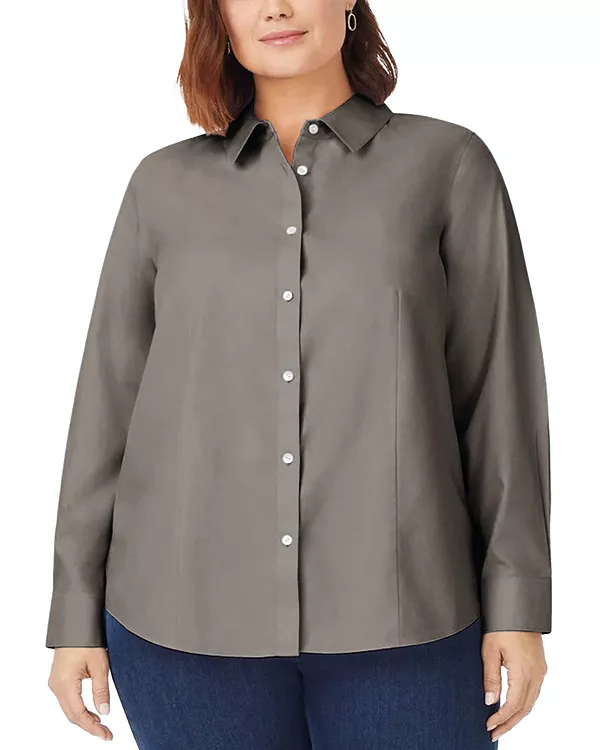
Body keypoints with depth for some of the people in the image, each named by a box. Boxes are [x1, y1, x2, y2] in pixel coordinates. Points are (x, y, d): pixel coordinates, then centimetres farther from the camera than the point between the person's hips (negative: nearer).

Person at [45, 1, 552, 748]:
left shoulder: (449, 163, 3)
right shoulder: (166, 185, 8)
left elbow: (499, 390, 2)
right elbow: (110, 399, 8)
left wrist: (519, 605, -3)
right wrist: (77, 614, 6)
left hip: (394, 614, -1)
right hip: (189, 612, 2)